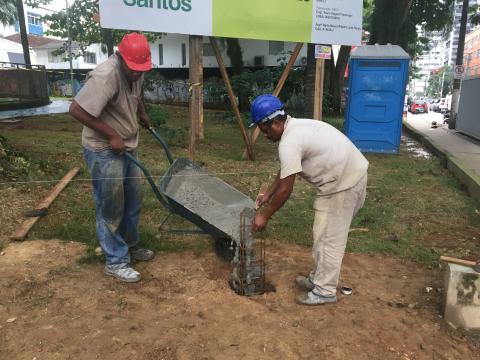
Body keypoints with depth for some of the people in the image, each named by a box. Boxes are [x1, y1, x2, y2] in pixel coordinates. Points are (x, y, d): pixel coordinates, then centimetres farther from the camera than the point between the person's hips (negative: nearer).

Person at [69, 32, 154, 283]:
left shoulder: (135, 72, 2)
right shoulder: (105, 76, -25)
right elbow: (76, 110, -27)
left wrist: (143, 114, 15)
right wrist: (112, 135, -24)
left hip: (127, 147, 9)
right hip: (104, 151, -8)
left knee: (133, 201, 17)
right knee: (110, 207, 1)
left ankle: (131, 246, 35)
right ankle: (115, 262, 15)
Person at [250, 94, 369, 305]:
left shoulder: (289, 143, -23)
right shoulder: (294, 127, 9)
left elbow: (285, 190, -19)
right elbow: (285, 172, 19)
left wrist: (265, 215, -8)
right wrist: (267, 195, 22)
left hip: (345, 183, -10)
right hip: (346, 176, 10)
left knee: (328, 239, -1)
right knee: (324, 234, 18)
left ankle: (324, 291, 13)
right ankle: (318, 278, 31)